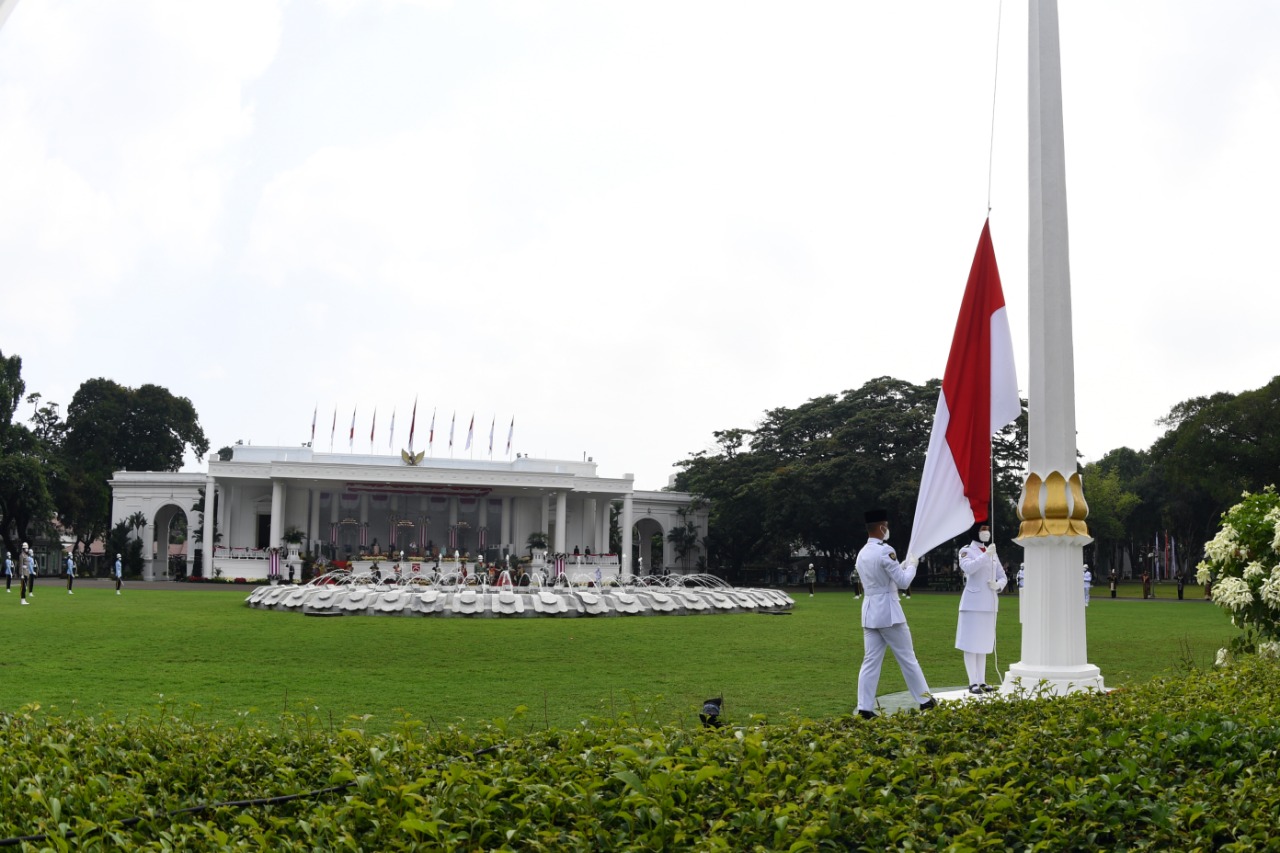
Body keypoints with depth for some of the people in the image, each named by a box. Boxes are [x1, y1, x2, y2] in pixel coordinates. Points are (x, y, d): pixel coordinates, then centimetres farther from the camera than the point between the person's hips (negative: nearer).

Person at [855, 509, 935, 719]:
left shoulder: (862, 554, 10)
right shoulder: (885, 551, -15)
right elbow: (903, 582, -11)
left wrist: (901, 567, 20)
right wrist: (911, 565, 6)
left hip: (870, 611, 7)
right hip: (888, 611, -7)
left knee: (870, 661, 4)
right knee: (907, 658, 5)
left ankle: (864, 708, -1)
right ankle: (925, 701, 16)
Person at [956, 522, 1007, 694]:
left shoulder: (992, 553, 14)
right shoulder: (966, 550, -4)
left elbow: (1003, 577, 16)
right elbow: (968, 568, -24)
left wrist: (997, 585, -6)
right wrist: (986, 555, -31)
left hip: (989, 603, 6)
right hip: (973, 602, -6)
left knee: (984, 642, 10)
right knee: (971, 643, -5)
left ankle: (982, 681, 15)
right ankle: (973, 682, -3)